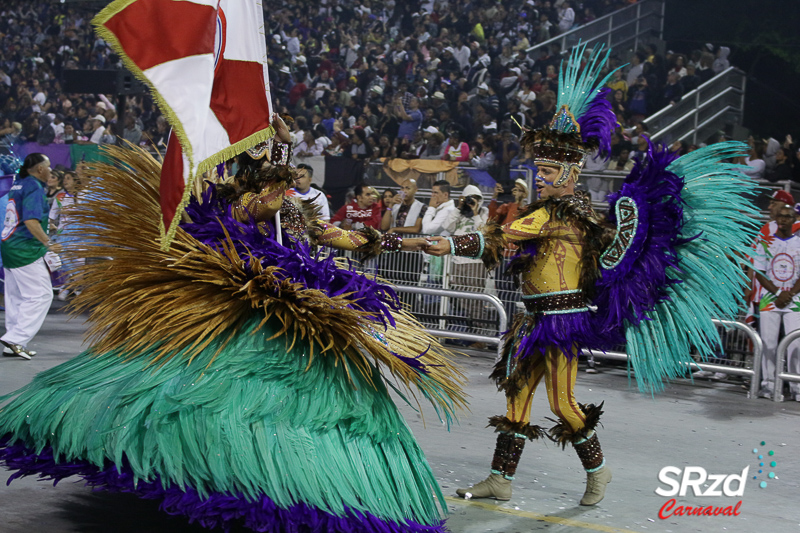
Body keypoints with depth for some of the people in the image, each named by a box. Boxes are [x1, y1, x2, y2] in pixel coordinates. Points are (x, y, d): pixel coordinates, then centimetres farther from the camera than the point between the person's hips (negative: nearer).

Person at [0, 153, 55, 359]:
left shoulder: (17, 185, 15)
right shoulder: (34, 188, -13)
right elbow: (31, 221, -24)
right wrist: (46, 241, -11)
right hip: (25, 251, -9)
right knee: (40, 295, -5)